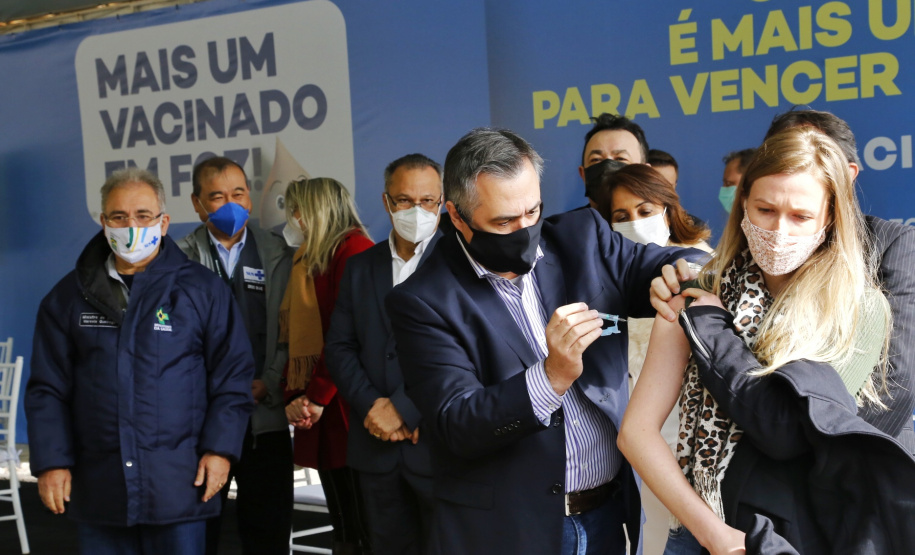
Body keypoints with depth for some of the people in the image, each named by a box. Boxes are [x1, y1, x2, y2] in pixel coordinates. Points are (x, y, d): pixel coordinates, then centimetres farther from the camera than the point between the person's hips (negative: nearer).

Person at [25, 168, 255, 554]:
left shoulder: (203, 289, 2)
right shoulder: (69, 296, 8)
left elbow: (232, 375, 2)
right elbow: (47, 389, 8)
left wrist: (220, 449, -6)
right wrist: (51, 462, 1)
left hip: (178, 485, -2)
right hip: (97, 489, 2)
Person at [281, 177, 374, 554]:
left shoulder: (353, 248, -6)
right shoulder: (304, 261, 20)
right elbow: (294, 336, 17)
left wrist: (318, 397, -14)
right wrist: (293, 397, 3)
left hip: (347, 409, -8)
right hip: (317, 415, 8)